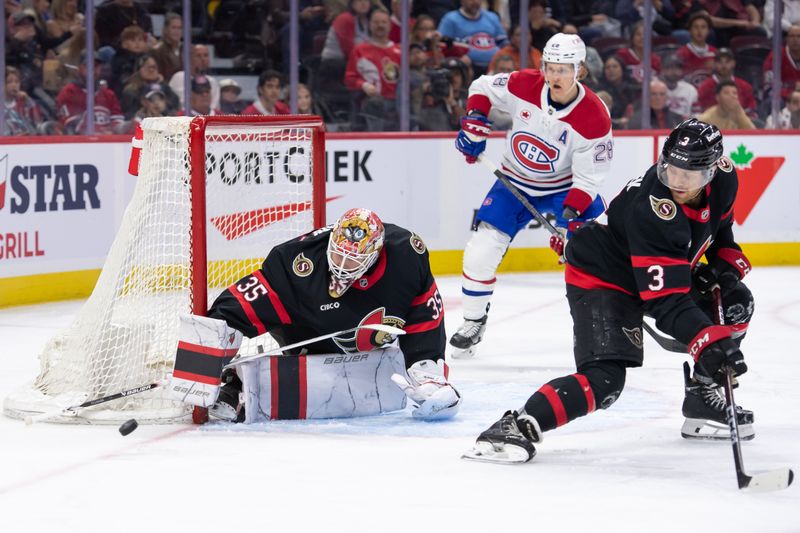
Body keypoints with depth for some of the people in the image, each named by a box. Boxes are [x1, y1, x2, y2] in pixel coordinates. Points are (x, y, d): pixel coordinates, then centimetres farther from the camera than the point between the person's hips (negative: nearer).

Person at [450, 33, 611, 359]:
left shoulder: (594, 117, -24)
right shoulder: (523, 86, -19)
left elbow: (588, 178, -20)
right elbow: (483, 87, 1)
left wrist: (570, 216, -30)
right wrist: (474, 122, -14)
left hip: (567, 187, -1)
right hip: (516, 182, 1)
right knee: (481, 251, -9)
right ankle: (473, 322, 10)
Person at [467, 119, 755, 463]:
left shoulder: (723, 178, -14)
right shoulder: (652, 209, -36)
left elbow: (719, 223, 14)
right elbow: (665, 302, -37)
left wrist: (726, 263, -1)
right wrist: (708, 342, -48)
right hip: (600, 278, -9)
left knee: (736, 303, 6)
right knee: (604, 379, -27)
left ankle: (703, 403, 14)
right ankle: (517, 427, -30)